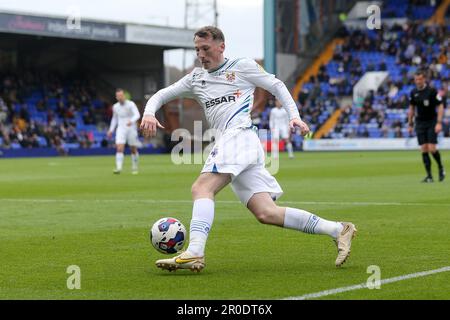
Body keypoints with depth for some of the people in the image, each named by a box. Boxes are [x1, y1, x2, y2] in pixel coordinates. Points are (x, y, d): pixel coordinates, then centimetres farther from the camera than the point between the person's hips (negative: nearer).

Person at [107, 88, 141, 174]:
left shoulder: (131, 104, -8)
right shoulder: (115, 107, 6)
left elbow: (137, 115, -22)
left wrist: (131, 121, -42)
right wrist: (111, 130, 17)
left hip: (131, 128, -2)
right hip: (121, 129, 2)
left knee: (133, 150, 7)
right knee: (119, 149, -15)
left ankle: (134, 168, 23)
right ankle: (118, 168, -21)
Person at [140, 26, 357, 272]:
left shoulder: (242, 66, 10)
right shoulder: (196, 79, 26)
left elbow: (276, 86, 14)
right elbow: (161, 95, 27)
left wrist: (294, 116, 2)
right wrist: (148, 113, 5)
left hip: (239, 134, -6)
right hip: (228, 143, 6)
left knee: (201, 188, -24)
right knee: (266, 213, -4)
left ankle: (194, 253, -38)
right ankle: (338, 230, -2)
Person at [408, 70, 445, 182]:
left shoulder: (432, 91, -11)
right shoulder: (413, 93, 4)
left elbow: (440, 106, -10)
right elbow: (412, 108, 16)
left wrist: (439, 123, -18)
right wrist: (410, 124, 14)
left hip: (432, 122, -4)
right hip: (420, 123, 4)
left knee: (432, 148, -12)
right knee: (424, 150, -3)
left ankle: (441, 169, 12)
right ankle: (429, 176, 1)